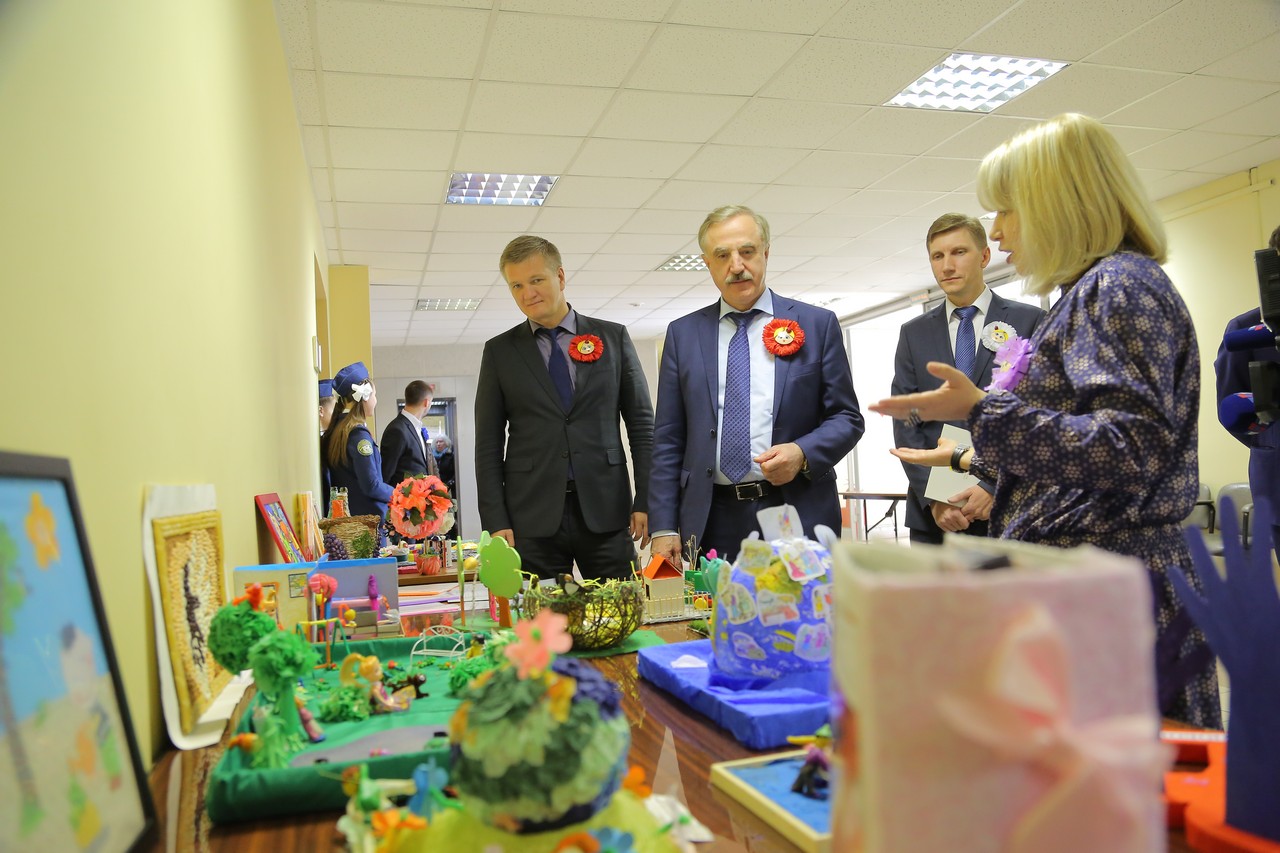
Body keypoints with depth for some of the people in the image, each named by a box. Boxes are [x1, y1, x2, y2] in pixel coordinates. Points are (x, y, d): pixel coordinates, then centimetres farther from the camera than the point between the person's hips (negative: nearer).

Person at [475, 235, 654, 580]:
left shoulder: (613, 337, 7)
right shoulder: (499, 351, 8)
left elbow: (641, 422, 7)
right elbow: (488, 443, 6)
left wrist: (646, 500, 0)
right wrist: (495, 521, -2)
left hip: (606, 512, 0)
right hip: (533, 517, 0)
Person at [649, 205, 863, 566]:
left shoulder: (817, 324, 4)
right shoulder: (683, 333, 8)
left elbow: (847, 418, 6)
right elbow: (668, 439, 7)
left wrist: (803, 453, -15)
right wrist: (664, 527, 0)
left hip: (799, 517, -1)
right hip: (712, 523, 1)